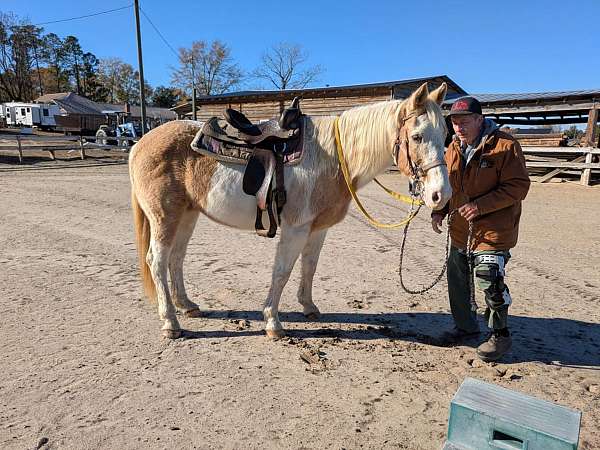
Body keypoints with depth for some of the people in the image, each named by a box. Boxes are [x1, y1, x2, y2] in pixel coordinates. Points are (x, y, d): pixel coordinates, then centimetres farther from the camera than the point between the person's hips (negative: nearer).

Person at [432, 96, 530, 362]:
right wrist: (439, 211, 0)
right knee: (457, 280, 15)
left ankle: (500, 335, 18)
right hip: (460, 230, 7)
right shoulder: (454, 148, 7)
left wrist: (481, 205, -27)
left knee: (490, 281, -7)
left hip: (493, 230, -7)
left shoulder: (505, 145, -13)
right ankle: (465, 326, 37)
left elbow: (518, 186, -16)